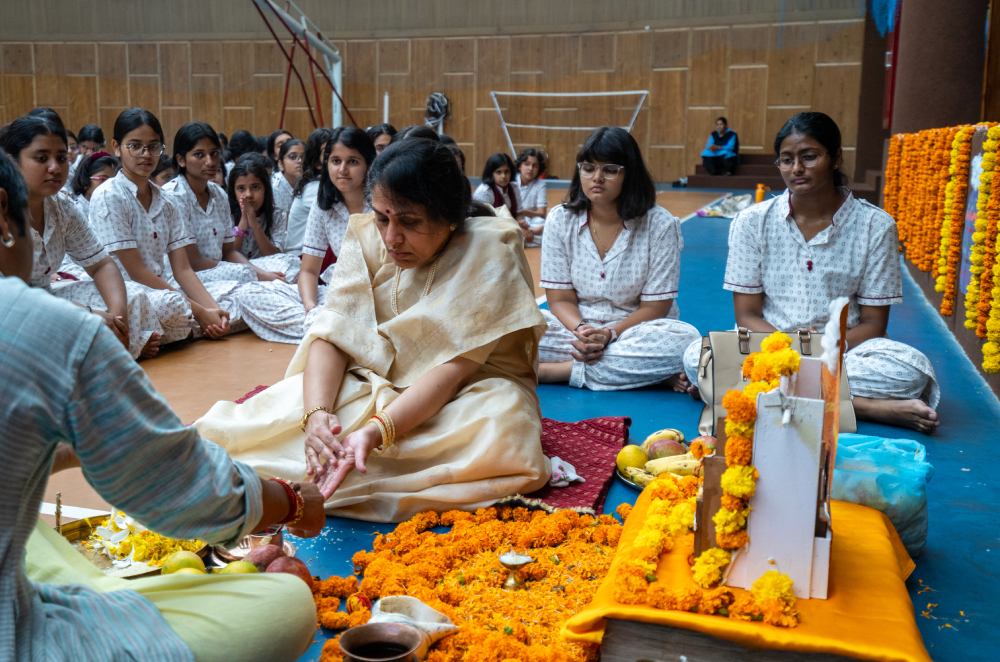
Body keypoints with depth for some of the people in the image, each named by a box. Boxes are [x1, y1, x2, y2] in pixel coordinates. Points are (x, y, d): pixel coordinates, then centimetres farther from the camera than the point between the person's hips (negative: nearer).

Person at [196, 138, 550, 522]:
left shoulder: (490, 250, -21)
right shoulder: (366, 238, -9)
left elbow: (453, 368, -26)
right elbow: (331, 335, -13)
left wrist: (376, 432, -40)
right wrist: (315, 414, -33)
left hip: (470, 388, -1)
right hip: (380, 381, 2)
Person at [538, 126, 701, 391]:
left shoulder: (660, 225, -7)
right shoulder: (560, 220, -1)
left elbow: (654, 307, -7)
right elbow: (560, 299, -2)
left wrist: (610, 334, -24)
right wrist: (581, 331, -23)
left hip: (635, 329, -1)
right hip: (576, 327, 2)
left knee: (684, 339, -33)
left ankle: (560, 369, -27)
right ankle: (643, 371, -25)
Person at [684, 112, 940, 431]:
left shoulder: (876, 225, -1)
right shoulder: (752, 221, 1)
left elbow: (872, 323, 0)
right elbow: (747, 315, 0)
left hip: (844, 348, 0)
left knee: (913, 368, -30)